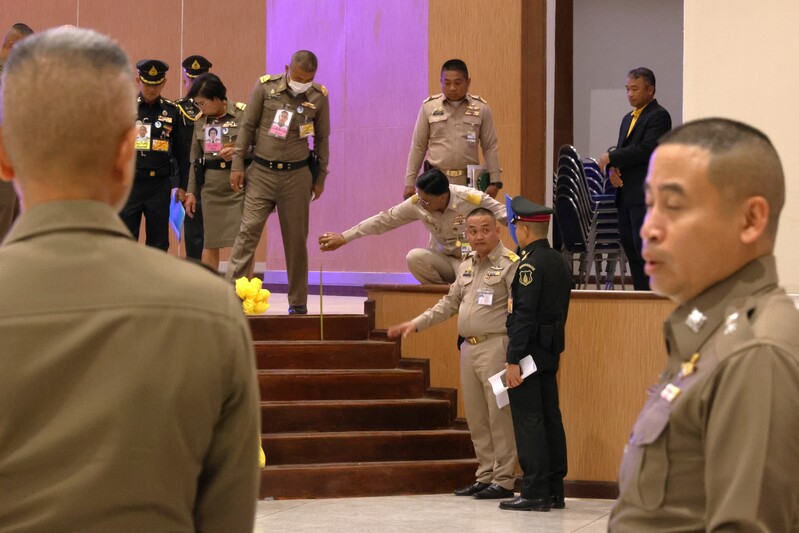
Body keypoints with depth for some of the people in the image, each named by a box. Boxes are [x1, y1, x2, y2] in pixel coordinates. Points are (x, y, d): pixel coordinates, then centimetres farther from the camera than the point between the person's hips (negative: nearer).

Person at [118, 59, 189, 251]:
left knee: (159, 243, 5)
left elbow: (182, 152, 9)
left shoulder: (172, 111, 5)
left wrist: (183, 186, 5)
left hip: (160, 185, 1)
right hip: (129, 183, -1)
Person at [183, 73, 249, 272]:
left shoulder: (243, 114, -6)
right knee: (210, 242, 7)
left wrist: (238, 152, -19)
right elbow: (195, 159, 15)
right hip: (211, 186, 4)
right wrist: (191, 192, 12)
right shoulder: (200, 120, 9)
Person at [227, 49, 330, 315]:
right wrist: (238, 165, -1)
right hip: (261, 172, -1)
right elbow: (248, 126, 2)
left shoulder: (318, 96, 0)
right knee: (248, 231, -10)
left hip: (297, 175, 1)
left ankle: (298, 303, 17)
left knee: (296, 239, 7)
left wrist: (320, 178, 9)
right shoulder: (265, 86, -4)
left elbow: (322, 139, 10)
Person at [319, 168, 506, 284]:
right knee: (414, 257, -28)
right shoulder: (417, 203, -13)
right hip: (443, 260, 4)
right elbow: (384, 220, -6)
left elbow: (507, 215, -16)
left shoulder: (471, 199, -23)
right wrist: (343, 238, -5)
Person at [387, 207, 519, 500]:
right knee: (475, 417, 11)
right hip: (468, 347, 8)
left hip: (495, 346, -8)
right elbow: (449, 303, 26)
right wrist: (416, 323, 18)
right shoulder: (466, 266, 18)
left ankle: (504, 480, -1)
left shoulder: (510, 264, -6)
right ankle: (484, 475, 19)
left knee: (499, 415, -6)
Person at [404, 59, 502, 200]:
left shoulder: (481, 108, 4)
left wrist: (495, 182, -1)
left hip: (469, 182, 0)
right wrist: (410, 182, 5)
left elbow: (490, 147, 6)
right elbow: (418, 146, 8)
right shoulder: (429, 107, 4)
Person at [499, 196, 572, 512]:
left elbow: (524, 315, -21)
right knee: (550, 420, 11)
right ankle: (554, 491, 14)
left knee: (528, 422, -6)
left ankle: (535, 493, -7)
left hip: (530, 351, -9)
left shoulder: (531, 264, -15)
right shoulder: (559, 262, 12)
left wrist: (513, 360, -20)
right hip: (551, 352, 9)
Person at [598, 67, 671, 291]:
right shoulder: (628, 119, 22)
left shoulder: (658, 116, -7)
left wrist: (611, 157, -13)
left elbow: (646, 149, -18)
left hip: (646, 196, -9)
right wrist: (613, 168, -1)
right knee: (630, 248, 7)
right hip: (627, 195, 9)